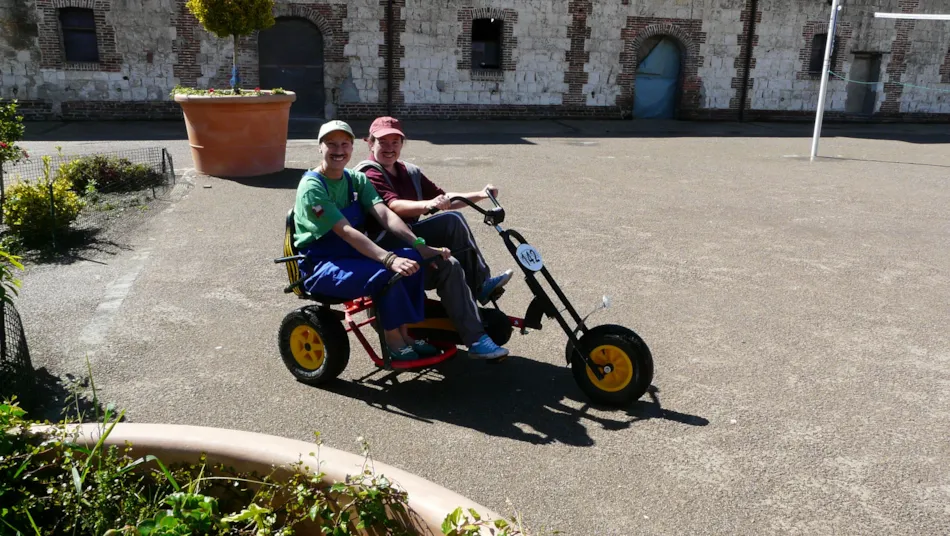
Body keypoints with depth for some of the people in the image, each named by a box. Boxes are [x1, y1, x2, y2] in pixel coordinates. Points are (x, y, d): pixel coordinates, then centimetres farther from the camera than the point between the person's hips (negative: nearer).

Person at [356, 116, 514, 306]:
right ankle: (480, 286, -13)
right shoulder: (369, 174, -9)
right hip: (385, 243, -8)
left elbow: (444, 200, 12)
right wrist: (428, 205, -45)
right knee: (452, 221, -20)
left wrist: (480, 195, -2)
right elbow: (394, 206, -27)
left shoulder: (410, 172, 16)